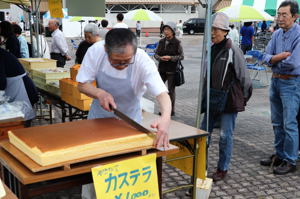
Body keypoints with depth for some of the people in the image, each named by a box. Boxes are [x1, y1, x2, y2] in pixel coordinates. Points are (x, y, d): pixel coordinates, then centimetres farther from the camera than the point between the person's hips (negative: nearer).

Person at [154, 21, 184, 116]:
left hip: (172, 70, -5)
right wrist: (160, 58, -12)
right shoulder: (161, 41, 5)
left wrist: (170, 57, -18)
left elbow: (181, 56, -6)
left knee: (171, 90, 4)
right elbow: (156, 54, 10)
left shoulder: (177, 43, -8)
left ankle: (171, 110, 18)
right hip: (162, 69, 5)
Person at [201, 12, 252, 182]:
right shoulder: (212, 50, 6)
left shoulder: (233, 50, -13)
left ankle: (223, 169, 18)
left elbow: (244, 76, -9)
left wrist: (243, 98, -2)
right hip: (212, 100, 6)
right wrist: (205, 97, 11)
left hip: (229, 101, -6)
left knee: (225, 135, 2)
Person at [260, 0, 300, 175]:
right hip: (276, 81, 8)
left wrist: (276, 59, -7)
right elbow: (267, 57, 2)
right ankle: (279, 155, 29)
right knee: (277, 122, 16)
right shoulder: (277, 34, 7)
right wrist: (282, 56, -16)